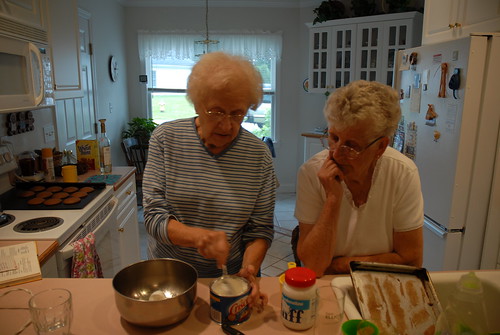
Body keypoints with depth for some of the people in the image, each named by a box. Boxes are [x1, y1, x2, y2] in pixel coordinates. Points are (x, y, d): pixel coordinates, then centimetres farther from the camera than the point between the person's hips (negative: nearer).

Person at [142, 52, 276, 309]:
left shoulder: (258, 154, -6)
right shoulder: (166, 139, -7)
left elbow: (260, 229, -2)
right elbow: (154, 216, -10)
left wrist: (249, 269, -20)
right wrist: (198, 236, -28)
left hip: (230, 277, 0)